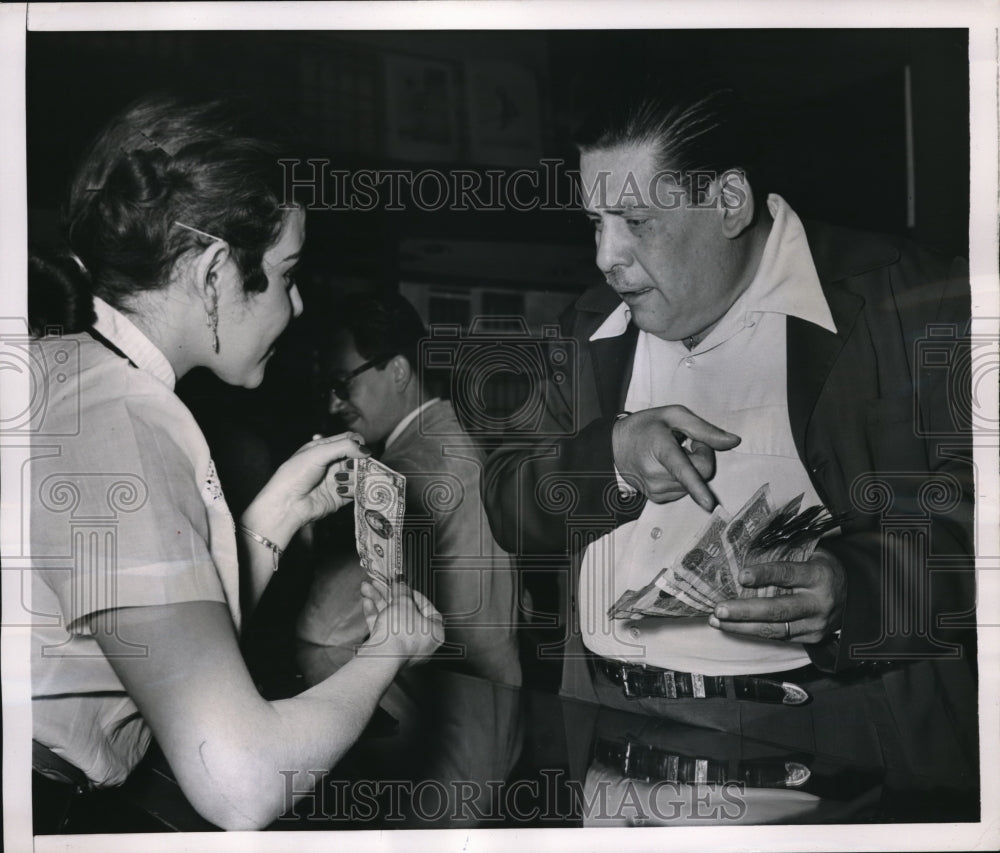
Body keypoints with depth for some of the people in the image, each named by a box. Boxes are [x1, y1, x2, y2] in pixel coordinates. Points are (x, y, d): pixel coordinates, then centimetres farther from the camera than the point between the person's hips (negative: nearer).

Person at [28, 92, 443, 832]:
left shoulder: (67, 372, 8)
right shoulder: (120, 422, -20)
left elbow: (184, 657, 11)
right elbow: (242, 786, -25)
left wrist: (281, 509, 5)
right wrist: (386, 653, -10)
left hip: (75, 796, 8)